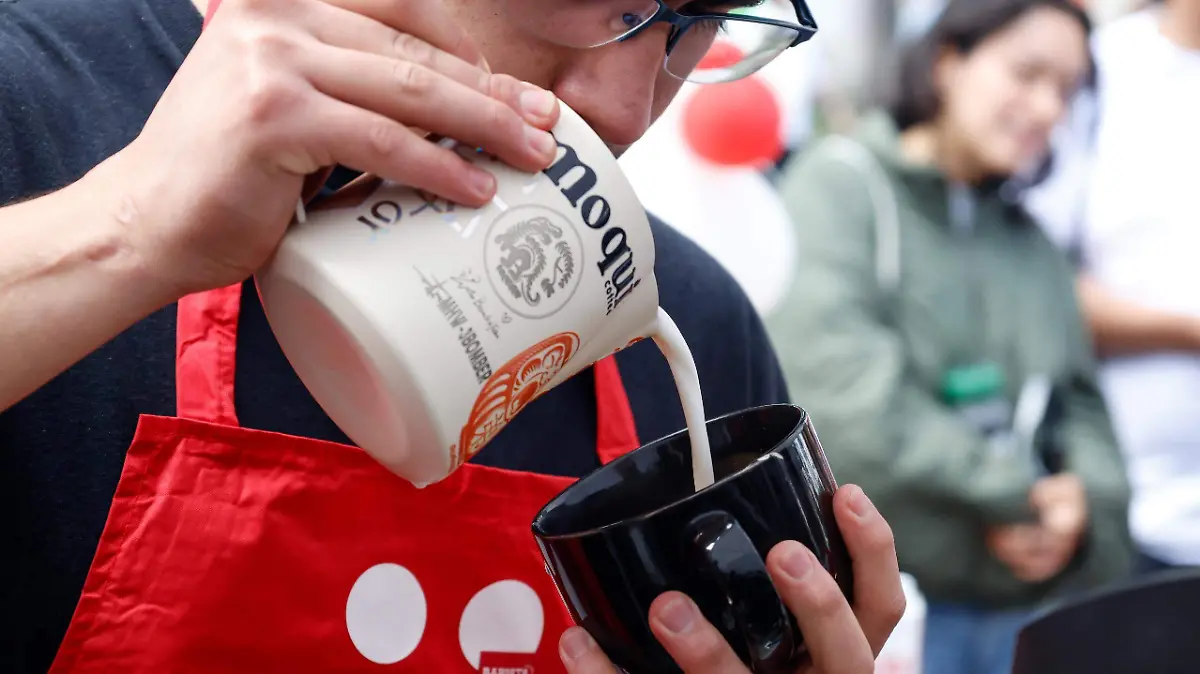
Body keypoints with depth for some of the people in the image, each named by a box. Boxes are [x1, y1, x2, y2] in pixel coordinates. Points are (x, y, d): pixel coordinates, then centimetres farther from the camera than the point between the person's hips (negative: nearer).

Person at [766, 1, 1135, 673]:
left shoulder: (1034, 243, 15)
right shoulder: (841, 184, -5)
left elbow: (1083, 405, 14)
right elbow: (841, 387, -17)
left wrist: (1084, 501, -8)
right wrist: (1012, 494, -13)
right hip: (882, 593, -6)